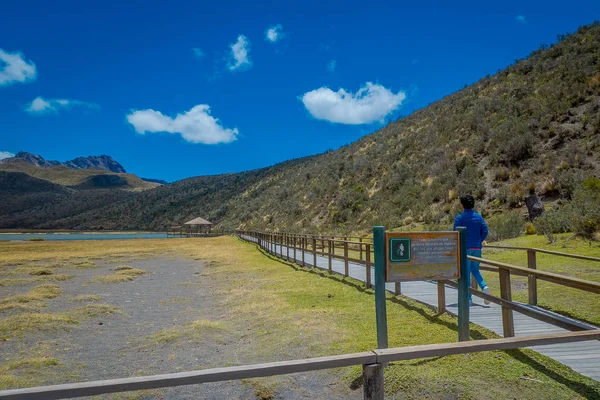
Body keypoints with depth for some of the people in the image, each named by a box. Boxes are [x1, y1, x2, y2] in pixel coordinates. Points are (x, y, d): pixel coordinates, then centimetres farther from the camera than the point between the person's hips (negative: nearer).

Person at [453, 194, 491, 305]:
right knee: (475, 271, 19)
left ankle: (468, 298, 1)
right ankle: (484, 287, -7)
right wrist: (479, 241, 15)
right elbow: (485, 231, 1)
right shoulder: (479, 217, 7)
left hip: (465, 248, -4)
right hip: (477, 248, 4)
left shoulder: (460, 217, -7)